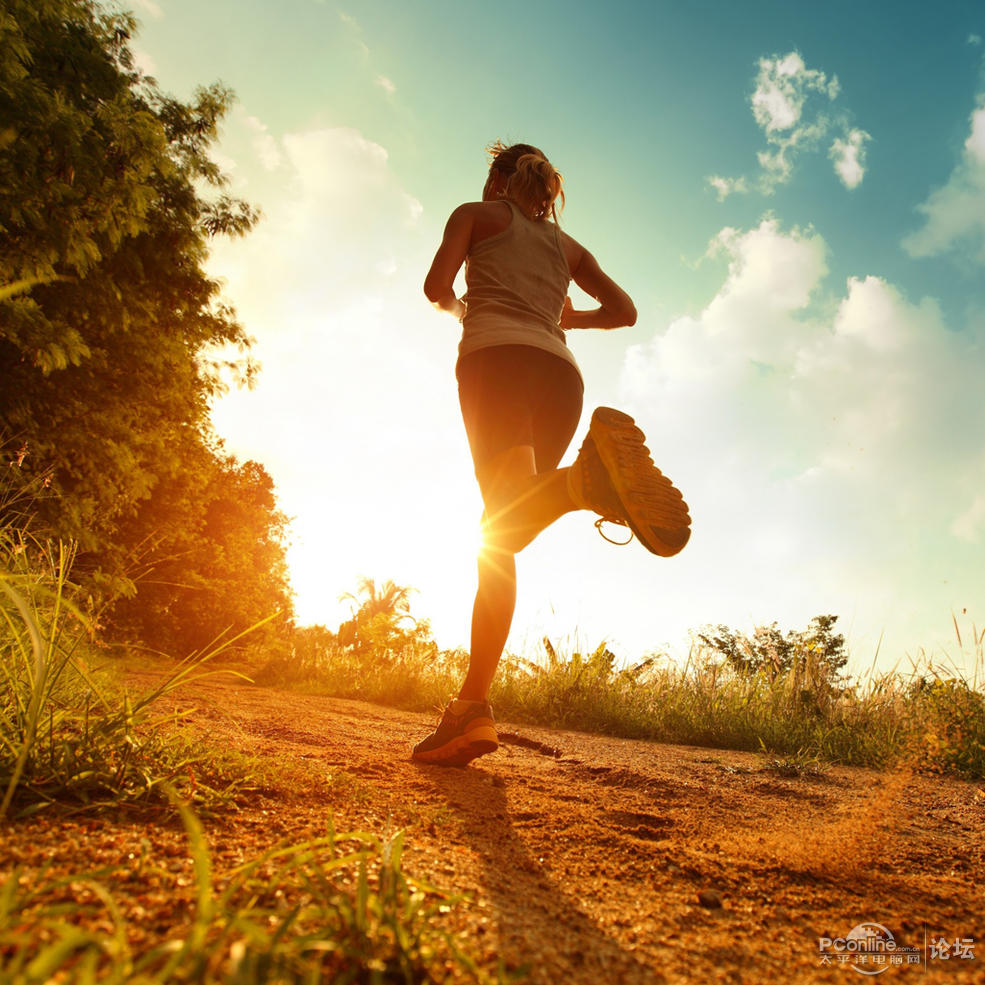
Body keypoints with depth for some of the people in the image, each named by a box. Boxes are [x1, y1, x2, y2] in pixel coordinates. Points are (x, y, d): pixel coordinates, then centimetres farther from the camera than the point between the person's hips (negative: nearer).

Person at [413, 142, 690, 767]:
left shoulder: (477, 214, 23)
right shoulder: (566, 244, 33)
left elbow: (437, 286, 7)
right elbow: (624, 309, 27)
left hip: (497, 355, -4)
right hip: (561, 370, 4)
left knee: (506, 512, -25)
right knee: (504, 531, 0)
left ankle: (586, 479, -57)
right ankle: (473, 705, -9)